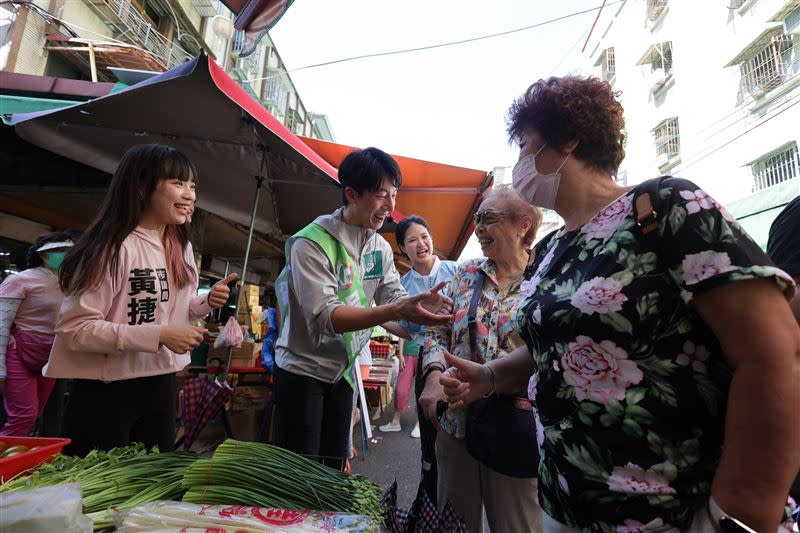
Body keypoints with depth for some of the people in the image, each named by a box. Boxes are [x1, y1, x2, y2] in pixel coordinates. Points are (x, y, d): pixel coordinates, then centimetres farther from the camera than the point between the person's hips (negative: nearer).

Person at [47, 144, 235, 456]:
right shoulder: (114, 247, -20)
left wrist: (207, 302, -7)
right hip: (106, 389, -7)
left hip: (161, 382, 7)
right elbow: (74, 329, -21)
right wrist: (159, 335, -26)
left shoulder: (181, 247, 5)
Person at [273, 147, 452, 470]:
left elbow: (394, 298, -1)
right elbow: (324, 318, -29)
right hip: (303, 369, -6)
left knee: (333, 467, 17)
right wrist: (395, 311, -39)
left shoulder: (380, 248, 4)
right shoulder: (312, 243, -20)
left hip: (343, 371, 7)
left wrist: (420, 303, -23)